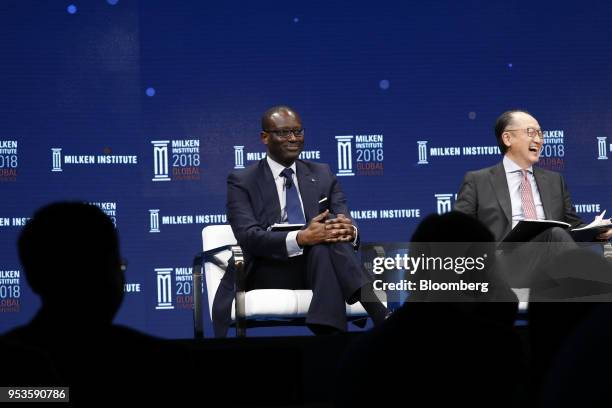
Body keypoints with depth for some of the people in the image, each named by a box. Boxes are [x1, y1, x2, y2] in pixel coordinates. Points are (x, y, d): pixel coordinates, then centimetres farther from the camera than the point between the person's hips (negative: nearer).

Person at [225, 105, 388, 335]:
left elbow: (345, 221, 3)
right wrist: (300, 238, -30)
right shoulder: (242, 182, 5)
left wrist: (349, 230, -26)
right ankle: (380, 315, -46)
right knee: (323, 244, -32)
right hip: (269, 272, -3)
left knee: (332, 230, -31)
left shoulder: (323, 175, 16)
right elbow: (248, 237, -12)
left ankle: (329, 330, -44)